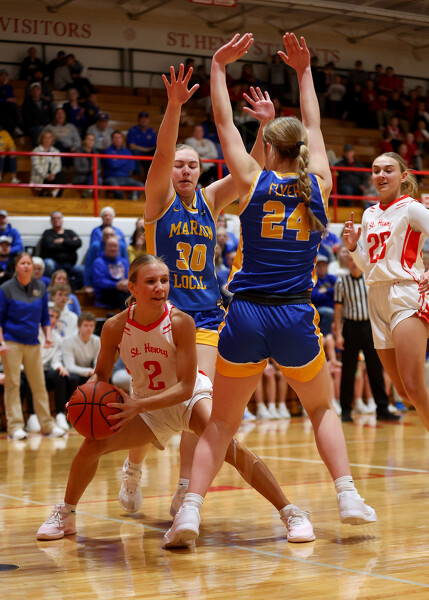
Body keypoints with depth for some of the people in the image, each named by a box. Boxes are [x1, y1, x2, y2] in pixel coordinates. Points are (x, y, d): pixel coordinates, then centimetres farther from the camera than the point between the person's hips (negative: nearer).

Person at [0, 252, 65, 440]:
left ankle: (47, 425, 10)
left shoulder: (40, 288, 8)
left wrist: (48, 336, 2)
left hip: (33, 344, 4)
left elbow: (45, 316, 15)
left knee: (39, 385, 4)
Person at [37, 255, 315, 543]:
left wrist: (138, 405, -39)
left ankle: (291, 513, -17)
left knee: (227, 446, -27)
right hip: (146, 404, 3)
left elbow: (185, 387, -28)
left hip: (191, 397, -3)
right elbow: (101, 374, -4)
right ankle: (66, 514, 17)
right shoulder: (115, 327, -20)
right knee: (93, 444, -10)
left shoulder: (181, 322, -29)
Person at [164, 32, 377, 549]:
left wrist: (218, 66, 18)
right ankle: (348, 496, 11)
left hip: (247, 315, -1)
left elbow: (224, 123, 8)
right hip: (297, 316, 1)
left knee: (221, 423, 8)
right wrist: (304, 72, 30)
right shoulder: (318, 185, 4)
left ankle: (190, 508, -6)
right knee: (322, 409, 23)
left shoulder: (253, 182, -1)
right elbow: (313, 127, 20)